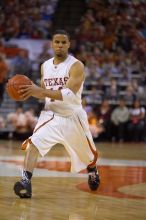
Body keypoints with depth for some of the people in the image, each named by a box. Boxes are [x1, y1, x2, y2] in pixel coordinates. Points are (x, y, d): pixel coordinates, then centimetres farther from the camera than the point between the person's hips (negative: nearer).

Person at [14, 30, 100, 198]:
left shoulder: (76, 66, -16)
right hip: (51, 114, 3)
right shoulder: (45, 66, 3)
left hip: (73, 116, -3)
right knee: (33, 143, -25)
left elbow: (69, 95, -28)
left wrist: (41, 90, -38)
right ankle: (26, 182, -29)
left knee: (88, 155, 17)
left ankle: (92, 170, 52)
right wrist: (31, 91, -7)